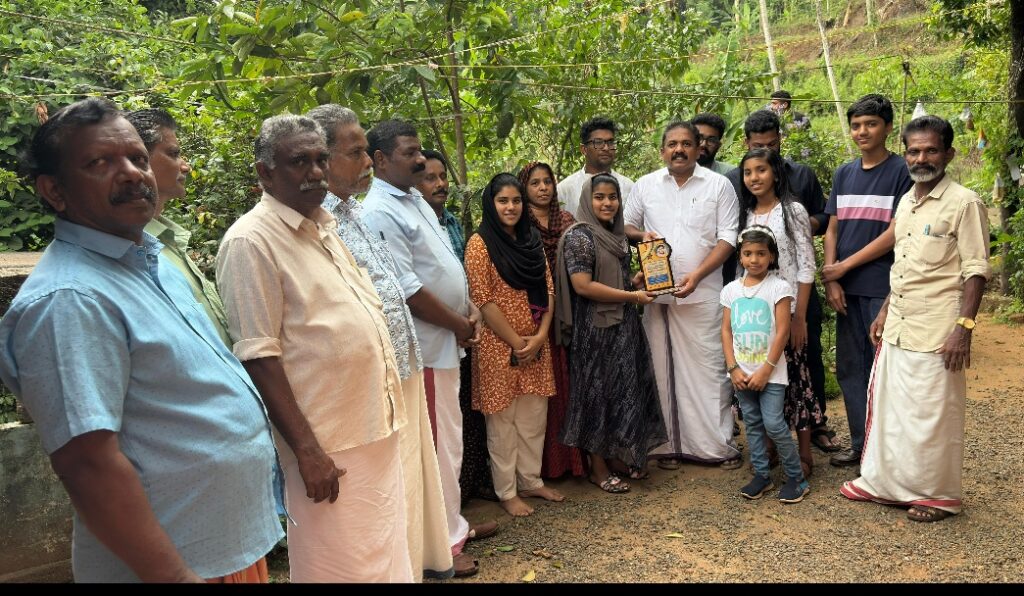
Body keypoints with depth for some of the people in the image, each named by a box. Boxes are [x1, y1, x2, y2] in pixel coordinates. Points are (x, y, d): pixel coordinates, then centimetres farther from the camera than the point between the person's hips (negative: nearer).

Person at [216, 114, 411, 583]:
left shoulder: (324, 226, 12)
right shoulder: (251, 241, -14)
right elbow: (258, 356, -19)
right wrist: (306, 449, -20)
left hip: (377, 429, 8)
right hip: (328, 445, -8)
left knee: (385, 558, 20)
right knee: (343, 566, 7)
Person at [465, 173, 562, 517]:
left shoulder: (532, 241, 10)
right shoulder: (480, 243, -8)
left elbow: (548, 291, 6)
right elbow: (483, 300, -14)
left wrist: (540, 336, -7)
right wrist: (516, 342, -13)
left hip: (537, 345, 6)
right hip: (499, 346, -6)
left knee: (534, 417, 14)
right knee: (503, 421, 6)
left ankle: (531, 481, 30)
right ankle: (507, 492, 19)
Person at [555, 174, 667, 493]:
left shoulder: (616, 234, 12)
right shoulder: (579, 236, -13)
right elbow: (582, 286, -21)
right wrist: (632, 296, -16)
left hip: (624, 324, 8)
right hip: (595, 329, -8)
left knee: (626, 390, 13)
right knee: (598, 393, 2)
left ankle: (622, 456, 29)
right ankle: (598, 468, 15)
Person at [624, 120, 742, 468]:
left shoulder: (718, 185, 4)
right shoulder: (645, 185, 10)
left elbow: (727, 238, -1)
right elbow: (625, 226, 17)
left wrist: (697, 275, -13)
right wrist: (641, 235, -7)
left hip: (703, 293, -2)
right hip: (657, 292, 2)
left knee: (709, 368, 0)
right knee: (662, 369, 6)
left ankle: (720, 445, 12)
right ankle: (668, 444, 17)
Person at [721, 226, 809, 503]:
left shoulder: (779, 287, -8)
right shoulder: (731, 290, 5)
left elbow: (782, 332, -11)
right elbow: (726, 330, 5)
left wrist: (765, 370, -14)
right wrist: (733, 368, -4)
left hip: (771, 372, -4)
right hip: (742, 372, 5)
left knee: (774, 424, -7)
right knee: (752, 424, 11)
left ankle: (796, 477, 10)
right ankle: (761, 475, 23)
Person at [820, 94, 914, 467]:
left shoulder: (901, 172, -3)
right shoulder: (844, 174, 12)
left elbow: (896, 231, -10)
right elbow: (832, 230, 10)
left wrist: (844, 266, -10)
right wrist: (830, 279, -2)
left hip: (883, 287, -5)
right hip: (847, 288, 5)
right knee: (849, 367, 9)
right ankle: (860, 444, 21)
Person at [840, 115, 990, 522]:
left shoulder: (964, 203, -9)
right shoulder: (906, 202, 12)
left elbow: (976, 272, -12)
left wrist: (963, 327, -18)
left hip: (936, 332, -7)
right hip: (897, 327, 7)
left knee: (933, 414, 3)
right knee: (888, 406, 14)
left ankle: (939, 495, 21)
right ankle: (884, 481, 28)